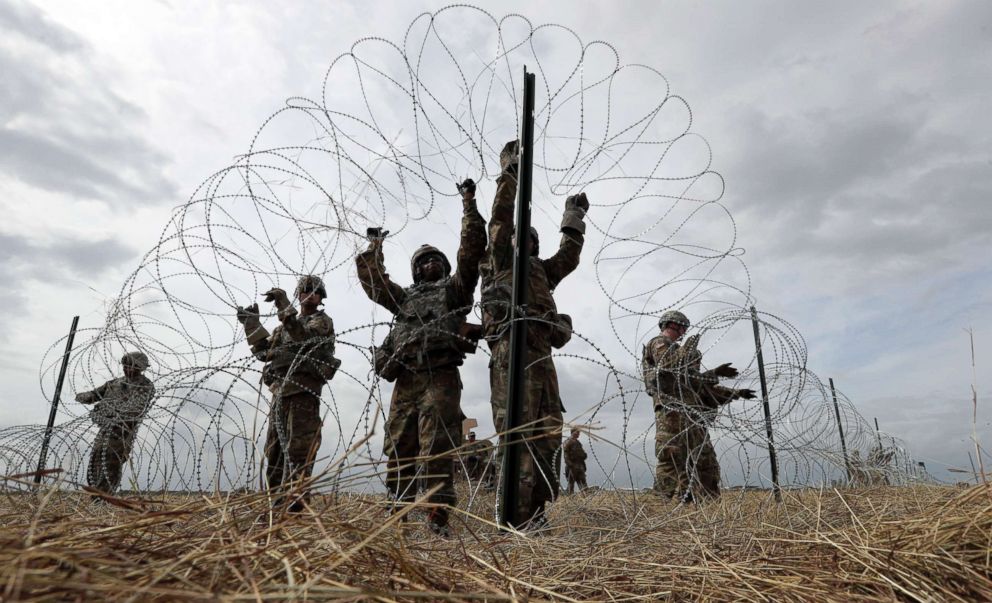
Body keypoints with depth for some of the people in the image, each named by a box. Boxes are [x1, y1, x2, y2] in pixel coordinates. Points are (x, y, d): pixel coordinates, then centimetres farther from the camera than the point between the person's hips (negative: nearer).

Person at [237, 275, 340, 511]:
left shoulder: (322, 321, 4)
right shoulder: (284, 327, 25)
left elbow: (303, 336, -16)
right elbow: (263, 350, 18)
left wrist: (284, 306, -21)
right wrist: (252, 323, 10)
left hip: (303, 392, -7)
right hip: (280, 392, 8)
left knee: (298, 450, -12)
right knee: (275, 450, 10)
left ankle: (296, 502, -12)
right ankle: (277, 502, 17)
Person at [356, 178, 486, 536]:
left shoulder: (455, 287, 16)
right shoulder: (405, 297, 29)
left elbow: (472, 249, 7)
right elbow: (373, 281, 33)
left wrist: (469, 204, 5)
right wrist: (374, 247, 35)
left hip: (440, 377, -5)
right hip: (405, 380, 5)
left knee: (437, 449, -11)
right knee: (399, 449, 4)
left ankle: (438, 516, -9)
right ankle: (398, 511, 12)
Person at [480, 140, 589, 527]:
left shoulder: (541, 272, 34)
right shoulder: (499, 262, 18)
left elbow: (569, 256, 34)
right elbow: (500, 220, 9)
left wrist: (574, 216, 39)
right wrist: (510, 172, 7)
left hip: (541, 354, 7)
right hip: (512, 349, -7)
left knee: (547, 433, 0)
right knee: (517, 432, -14)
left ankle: (535, 512, 3)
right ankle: (516, 519, -15)